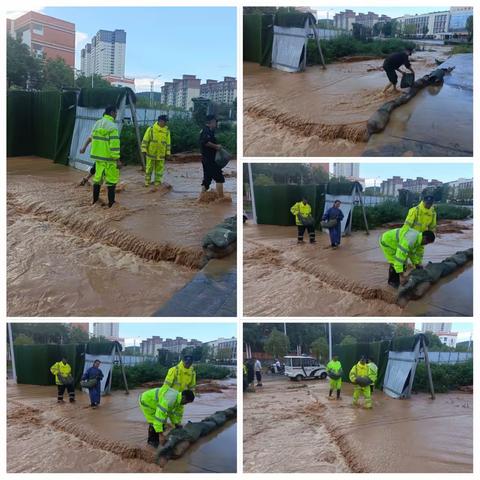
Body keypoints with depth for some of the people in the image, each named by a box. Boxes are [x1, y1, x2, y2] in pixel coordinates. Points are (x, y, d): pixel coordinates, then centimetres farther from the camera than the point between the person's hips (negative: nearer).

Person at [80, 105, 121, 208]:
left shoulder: (97, 123, 9)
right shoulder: (112, 126, -16)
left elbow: (91, 137, 23)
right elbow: (114, 145, -20)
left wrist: (84, 147, 36)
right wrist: (118, 160, -16)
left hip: (98, 156, 8)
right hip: (109, 157, -8)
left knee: (98, 177, 16)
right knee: (111, 179, 0)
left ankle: (95, 200, 23)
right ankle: (111, 203, 2)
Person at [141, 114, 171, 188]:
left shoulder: (167, 131, 4)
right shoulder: (151, 129, -6)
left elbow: (168, 143, 8)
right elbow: (145, 140, -4)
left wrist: (167, 153, 5)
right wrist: (144, 150, -8)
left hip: (161, 154, 3)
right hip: (151, 153, -2)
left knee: (159, 168, 5)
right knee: (149, 168, 5)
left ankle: (157, 182, 13)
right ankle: (147, 181, 17)